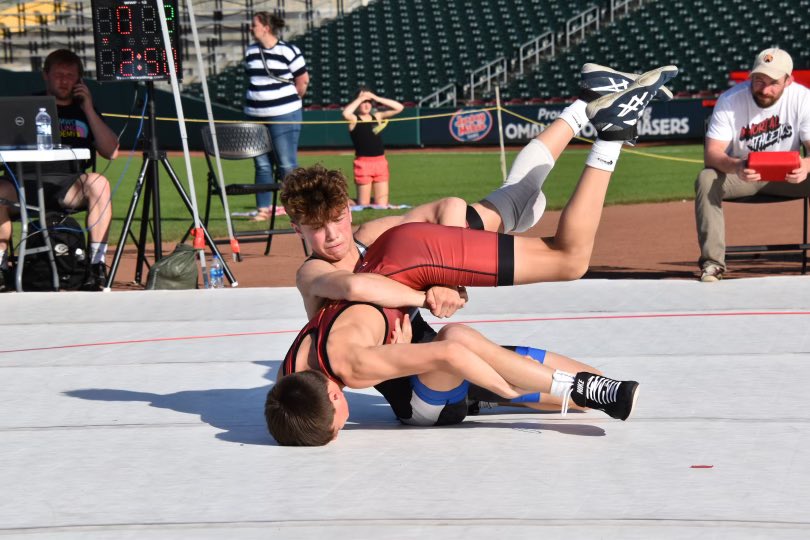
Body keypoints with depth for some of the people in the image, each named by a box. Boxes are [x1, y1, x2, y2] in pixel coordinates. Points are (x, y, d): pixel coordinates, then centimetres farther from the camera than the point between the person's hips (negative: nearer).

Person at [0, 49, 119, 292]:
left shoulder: (85, 110, 19)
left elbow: (111, 152, 7)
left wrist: (89, 110, 3)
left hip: (70, 185, 0)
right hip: (27, 183, 0)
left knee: (98, 183, -32)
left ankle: (97, 264, -29)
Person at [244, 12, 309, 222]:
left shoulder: (288, 51, -7)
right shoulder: (250, 52, 10)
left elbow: (303, 80, 0)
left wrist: (289, 102, 7)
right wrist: (259, 101, 14)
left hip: (284, 116, -5)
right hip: (255, 117, 5)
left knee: (286, 165, -5)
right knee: (262, 164, 5)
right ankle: (263, 209, 8)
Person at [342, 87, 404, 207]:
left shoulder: (377, 116, 13)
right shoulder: (354, 119, -1)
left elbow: (399, 107, 8)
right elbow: (346, 113, -25)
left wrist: (377, 98, 1)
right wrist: (359, 99, -13)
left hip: (381, 161, 4)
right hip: (363, 162, -4)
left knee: (382, 206, 2)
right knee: (364, 206, -1)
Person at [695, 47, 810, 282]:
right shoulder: (729, 100, -18)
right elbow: (711, 154, -24)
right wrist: (735, 166, -48)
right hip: (738, 174, -1)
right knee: (706, 179, -31)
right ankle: (712, 262, -28)